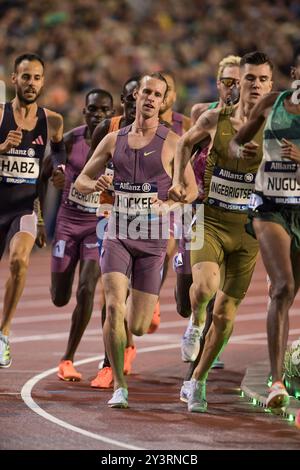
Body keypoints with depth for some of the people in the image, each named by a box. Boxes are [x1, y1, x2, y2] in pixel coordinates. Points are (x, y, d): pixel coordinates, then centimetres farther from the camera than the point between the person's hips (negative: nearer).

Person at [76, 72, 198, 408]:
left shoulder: (172, 142, 0)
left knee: (138, 327, 1)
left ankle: (136, 302, 40)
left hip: (152, 239, -1)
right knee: (114, 307, -19)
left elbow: (191, 189, 4)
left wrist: (169, 205, -17)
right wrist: (95, 185, -11)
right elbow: (81, 181, 13)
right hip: (117, 235, 1)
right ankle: (119, 387, -12)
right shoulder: (114, 140, 8)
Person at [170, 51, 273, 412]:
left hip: (247, 230, 1)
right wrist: (178, 180, 5)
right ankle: (195, 322, 4)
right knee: (204, 286, -30)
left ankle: (197, 380, 24)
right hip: (210, 221, -1)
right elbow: (186, 141, 16)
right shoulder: (215, 119, -4)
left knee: (225, 314, 5)